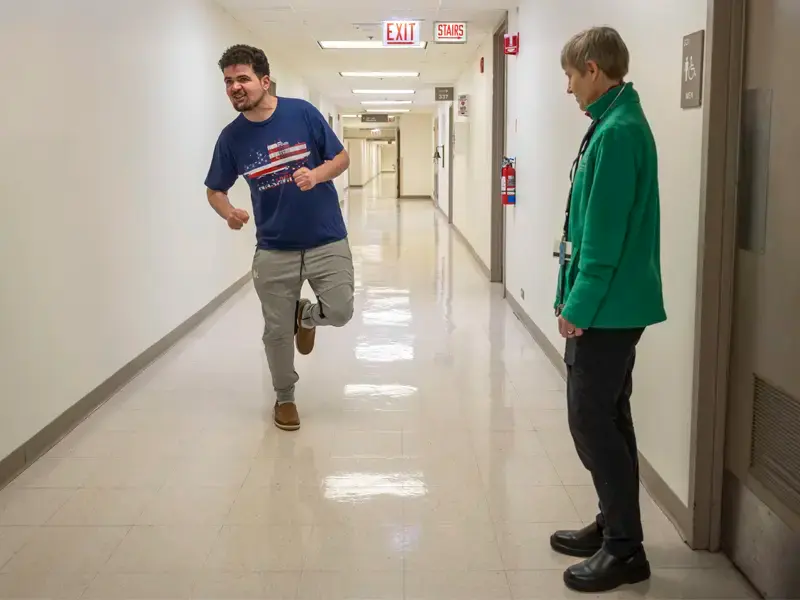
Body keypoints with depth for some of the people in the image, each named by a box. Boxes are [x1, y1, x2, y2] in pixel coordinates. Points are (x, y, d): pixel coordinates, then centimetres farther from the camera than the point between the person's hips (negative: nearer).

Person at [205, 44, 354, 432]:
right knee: (277, 331, 6)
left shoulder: (303, 113, -8)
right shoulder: (231, 138, -3)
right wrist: (228, 212, -16)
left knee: (340, 312, -10)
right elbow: (215, 190, 7)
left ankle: (307, 314, 28)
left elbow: (342, 158, -1)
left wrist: (316, 175, -22)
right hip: (274, 249, 1)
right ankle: (284, 397, 32)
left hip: (327, 241, -1)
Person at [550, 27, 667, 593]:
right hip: (615, 304, 10)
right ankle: (615, 527, 28)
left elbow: (604, 234, -22)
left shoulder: (616, 131, -18)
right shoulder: (620, 122, 13)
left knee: (592, 423, -3)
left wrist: (579, 305, -17)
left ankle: (625, 547, 8)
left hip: (606, 307, -10)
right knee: (608, 418, 16)